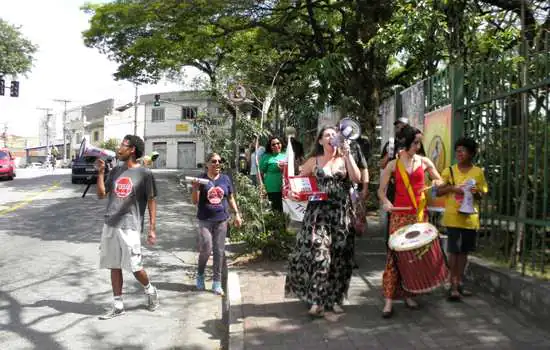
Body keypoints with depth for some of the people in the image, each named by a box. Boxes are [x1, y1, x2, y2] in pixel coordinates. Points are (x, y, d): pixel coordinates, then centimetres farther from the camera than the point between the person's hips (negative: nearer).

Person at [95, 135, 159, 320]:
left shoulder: (144, 173, -4)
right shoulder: (115, 171, 12)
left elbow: (151, 202, -3)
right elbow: (101, 194, 12)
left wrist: (152, 229, -7)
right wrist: (100, 172, 1)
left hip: (130, 227, -6)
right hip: (110, 225, 6)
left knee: (135, 267, -4)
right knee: (114, 266, 8)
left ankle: (150, 290, 25)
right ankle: (118, 306, 18)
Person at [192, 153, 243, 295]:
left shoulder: (225, 179, 4)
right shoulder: (201, 179, -4)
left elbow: (230, 199, 13)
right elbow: (195, 201, -4)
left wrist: (237, 214, 6)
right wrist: (195, 188, -21)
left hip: (221, 220, 3)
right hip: (205, 220, -2)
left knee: (219, 251, 5)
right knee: (206, 249, -7)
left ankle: (217, 283, 16)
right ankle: (200, 275, 21)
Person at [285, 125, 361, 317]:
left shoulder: (344, 159, 10)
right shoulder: (313, 161, 8)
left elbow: (357, 178, -6)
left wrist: (347, 154, -8)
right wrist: (293, 191, -10)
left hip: (341, 213, 2)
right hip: (318, 212, -1)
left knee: (339, 255, 4)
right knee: (317, 252, -12)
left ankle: (335, 298, 18)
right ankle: (317, 300, -6)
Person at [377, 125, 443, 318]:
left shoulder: (424, 162, 7)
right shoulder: (393, 164, 2)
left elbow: (439, 180, 18)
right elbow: (381, 190, 4)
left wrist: (436, 183, -5)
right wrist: (385, 201, -16)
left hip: (420, 214, 3)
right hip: (399, 214, -2)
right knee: (395, 253, -8)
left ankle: (408, 293, 20)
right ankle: (389, 299, -6)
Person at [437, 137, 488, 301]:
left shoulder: (478, 172, 4)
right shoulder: (449, 171, 1)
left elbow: (483, 194, 8)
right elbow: (438, 191, 1)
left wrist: (476, 193, -14)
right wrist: (451, 187, -16)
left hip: (470, 218, 2)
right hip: (453, 217, -2)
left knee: (464, 251, 11)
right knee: (454, 251, -4)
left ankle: (459, 283, 23)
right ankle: (453, 285, 3)